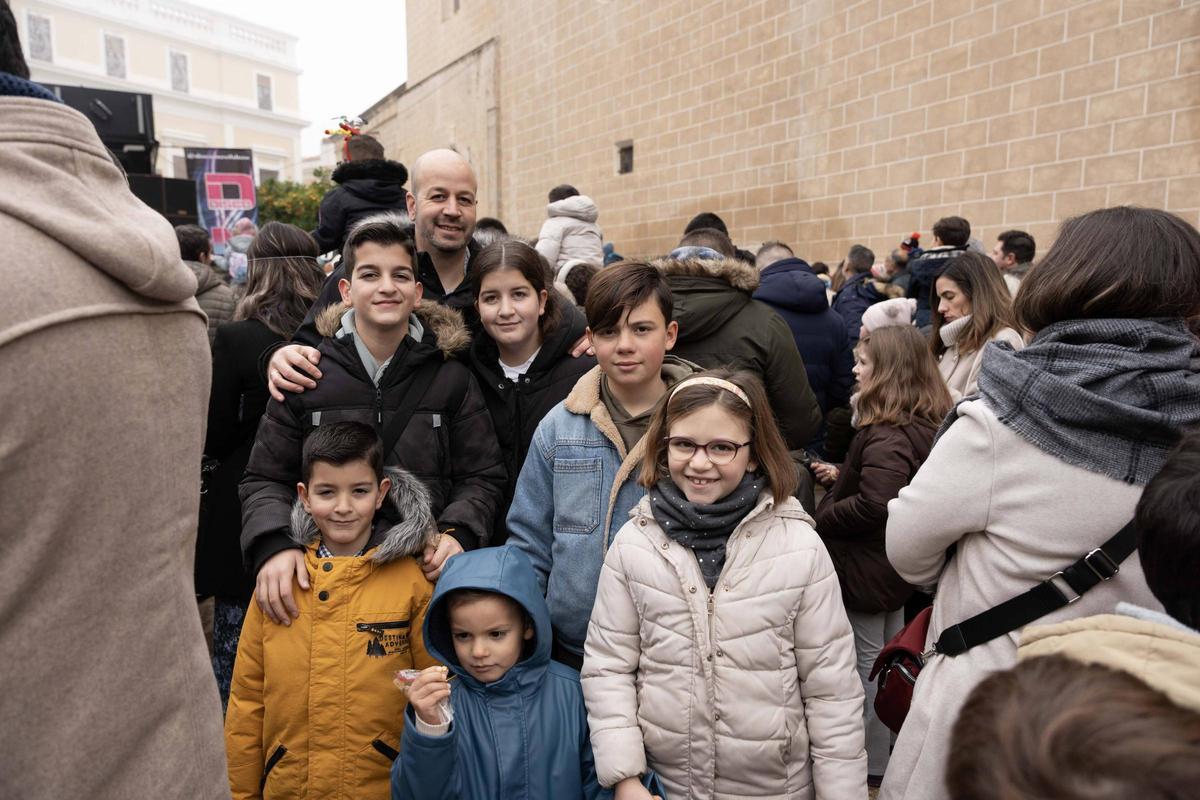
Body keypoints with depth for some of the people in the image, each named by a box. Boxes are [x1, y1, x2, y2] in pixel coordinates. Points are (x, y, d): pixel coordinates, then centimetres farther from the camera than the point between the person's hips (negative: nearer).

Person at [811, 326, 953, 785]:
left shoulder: (887, 436, -27)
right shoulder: (924, 425, 5)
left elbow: (874, 503, -36)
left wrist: (824, 514, -20)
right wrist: (841, 476, 10)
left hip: (865, 568, -10)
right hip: (898, 563, 10)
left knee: (868, 662, 5)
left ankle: (871, 766, 21)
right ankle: (891, 750, 40)